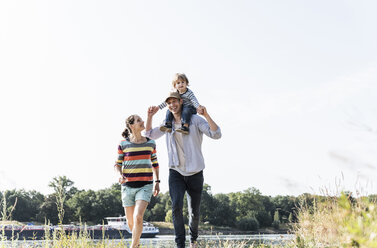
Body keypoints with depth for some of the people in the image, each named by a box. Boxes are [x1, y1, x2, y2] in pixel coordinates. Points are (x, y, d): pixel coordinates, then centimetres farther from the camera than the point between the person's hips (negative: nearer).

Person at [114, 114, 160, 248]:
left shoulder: (150, 143, 4)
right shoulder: (123, 144, -2)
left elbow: (154, 163, 15)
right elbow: (118, 164, 4)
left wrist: (157, 182, 11)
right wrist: (120, 175, -16)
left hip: (145, 186, 0)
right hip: (128, 186, 0)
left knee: (138, 217, -21)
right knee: (130, 221, 9)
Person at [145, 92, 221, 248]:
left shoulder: (195, 120, -5)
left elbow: (216, 134, -16)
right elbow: (150, 134, 21)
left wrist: (206, 115, -28)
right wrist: (150, 116, 5)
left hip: (195, 173, -2)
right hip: (176, 172, 2)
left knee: (194, 213, 9)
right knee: (176, 206, -21)